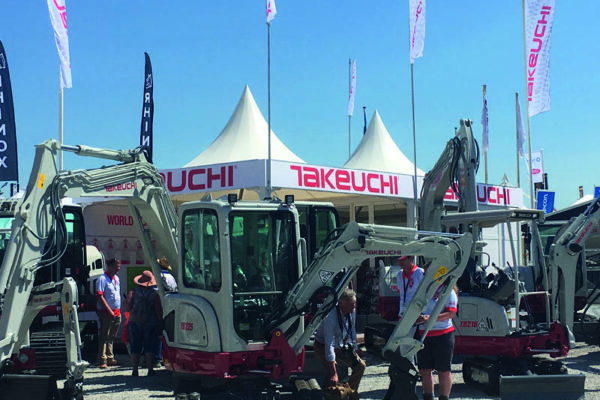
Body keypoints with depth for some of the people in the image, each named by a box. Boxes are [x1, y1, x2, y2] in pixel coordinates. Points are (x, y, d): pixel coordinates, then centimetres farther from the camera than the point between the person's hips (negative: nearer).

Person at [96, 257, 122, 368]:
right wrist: (109, 311, -19)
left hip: (116, 313, 7)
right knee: (104, 337, -5)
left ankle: (110, 358, 21)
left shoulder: (116, 278, 14)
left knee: (111, 337, 14)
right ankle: (102, 360, -3)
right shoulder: (102, 279, -11)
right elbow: (100, 296, -17)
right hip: (106, 313, -7)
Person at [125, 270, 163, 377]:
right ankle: (150, 370, 2)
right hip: (150, 323, -1)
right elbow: (158, 310, -6)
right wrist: (160, 323, 2)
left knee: (135, 348, 7)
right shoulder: (155, 293, -4)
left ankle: (135, 371, 6)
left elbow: (127, 308, -2)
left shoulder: (133, 292, -2)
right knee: (150, 348, 4)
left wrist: (128, 299, 18)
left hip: (135, 322, 1)